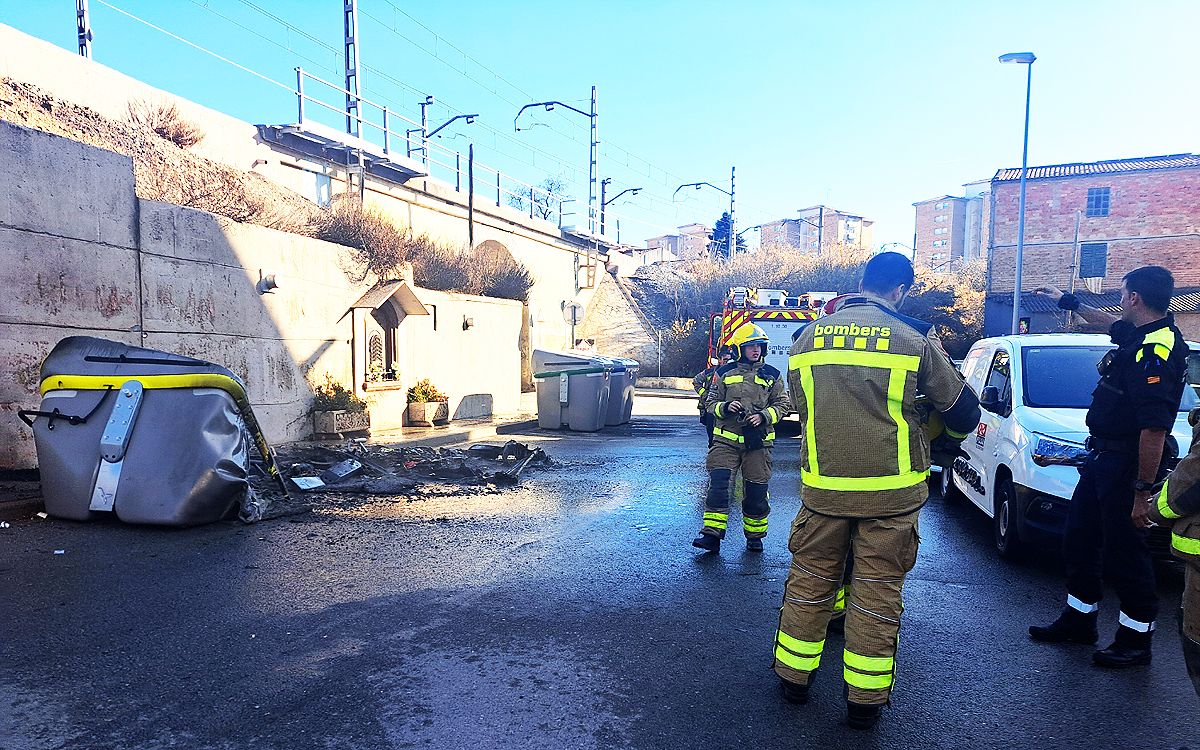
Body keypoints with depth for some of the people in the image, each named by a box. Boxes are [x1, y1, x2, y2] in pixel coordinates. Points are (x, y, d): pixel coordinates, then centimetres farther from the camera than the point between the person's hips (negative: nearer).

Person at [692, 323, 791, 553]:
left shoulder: (772, 375, 8)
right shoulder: (725, 373, 7)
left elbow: (783, 404, 8)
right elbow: (710, 402, 10)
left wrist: (764, 416, -10)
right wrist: (724, 407, -11)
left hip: (758, 441, 1)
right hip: (726, 439, 0)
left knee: (756, 489, 5)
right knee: (718, 482, -13)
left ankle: (754, 536, 23)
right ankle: (712, 534, -9)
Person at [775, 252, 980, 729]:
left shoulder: (808, 337, 4)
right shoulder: (913, 340, -7)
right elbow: (964, 414, 2)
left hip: (822, 487, 3)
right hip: (889, 491, -2)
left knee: (809, 580, 15)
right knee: (877, 592, 8)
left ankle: (793, 676, 28)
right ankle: (865, 699, 18)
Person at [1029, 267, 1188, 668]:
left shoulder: (1157, 349, -25)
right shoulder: (1138, 335, 6)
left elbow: (1154, 429, -28)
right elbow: (1110, 322, 33)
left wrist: (1143, 491, -26)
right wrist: (1069, 302, 43)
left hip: (1127, 465, -10)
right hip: (1102, 456, 10)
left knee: (1124, 554, 2)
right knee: (1079, 540, 17)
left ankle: (1136, 641, 18)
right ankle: (1078, 620, 31)